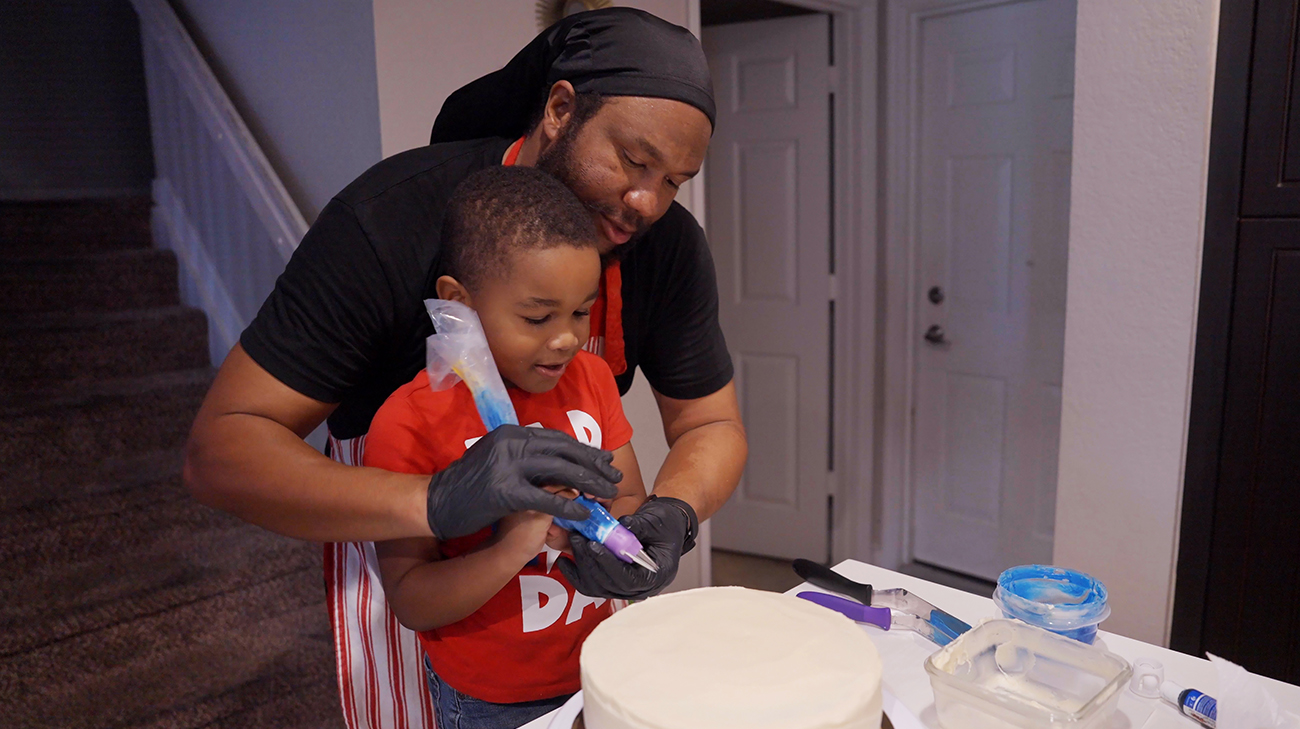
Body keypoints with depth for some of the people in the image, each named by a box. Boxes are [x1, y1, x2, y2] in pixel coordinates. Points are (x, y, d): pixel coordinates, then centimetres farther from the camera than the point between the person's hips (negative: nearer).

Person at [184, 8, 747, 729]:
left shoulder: (668, 245, -16)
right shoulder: (389, 217, -29)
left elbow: (711, 427, -8)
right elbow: (218, 450, -30)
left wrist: (671, 515, -32)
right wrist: (434, 500, -47)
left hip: (562, 530, 4)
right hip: (395, 527, -3)